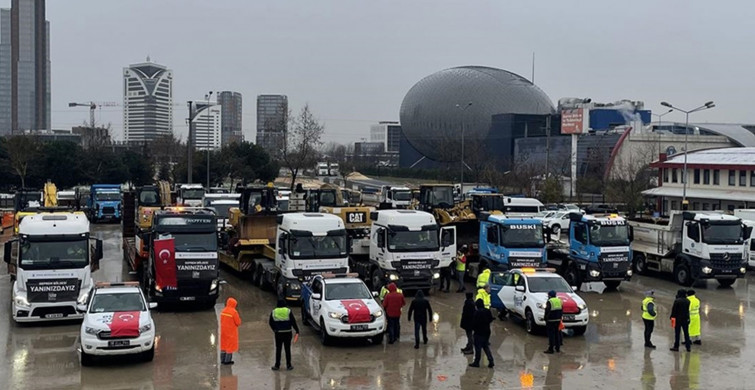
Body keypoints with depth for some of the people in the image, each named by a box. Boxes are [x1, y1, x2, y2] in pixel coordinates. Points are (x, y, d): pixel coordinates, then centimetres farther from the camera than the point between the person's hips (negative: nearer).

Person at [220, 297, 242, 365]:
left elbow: (221, 320, 6)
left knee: (224, 344, 16)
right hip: (231, 332, -6)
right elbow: (238, 322, -17)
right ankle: (227, 360, 7)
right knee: (230, 345, 5)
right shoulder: (234, 312, -21)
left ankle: (222, 360, 23)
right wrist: (239, 319, 3)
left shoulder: (223, 311, -2)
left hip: (224, 331, 6)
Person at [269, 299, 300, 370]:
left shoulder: (274, 312, 1)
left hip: (278, 333, 1)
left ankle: (277, 365, 10)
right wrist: (297, 330, 4)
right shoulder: (288, 311, -5)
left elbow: (271, 322, 8)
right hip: (287, 333, -1)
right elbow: (293, 322, -6)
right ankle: (288, 365, 9)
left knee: (278, 349, 9)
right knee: (287, 349, 6)